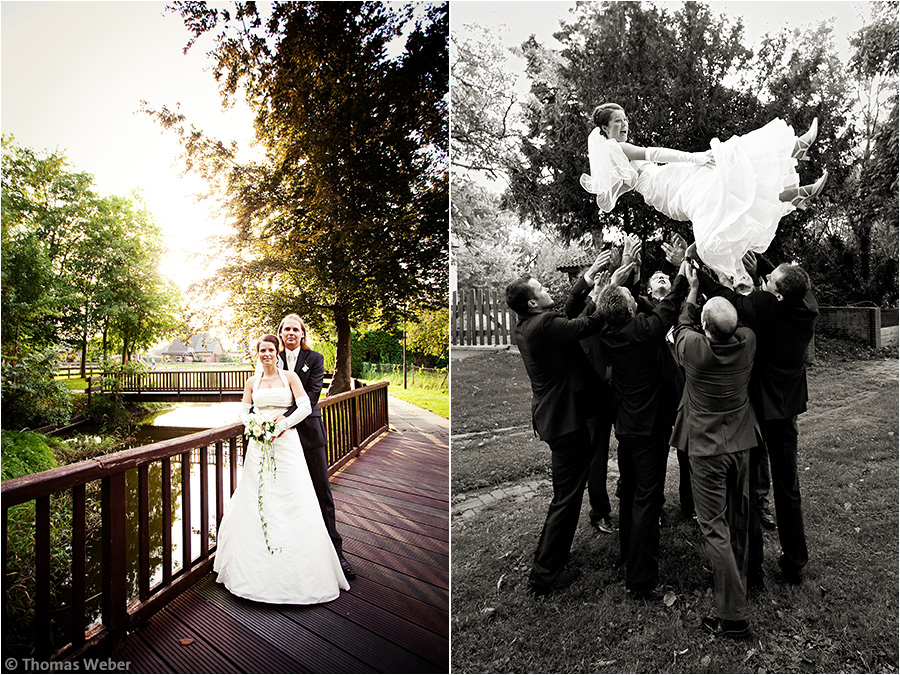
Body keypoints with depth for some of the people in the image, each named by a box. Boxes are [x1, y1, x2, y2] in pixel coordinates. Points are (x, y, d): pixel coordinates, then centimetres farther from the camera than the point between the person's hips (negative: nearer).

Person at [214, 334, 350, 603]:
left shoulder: (290, 377, 3)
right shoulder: (252, 382, 13)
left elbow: (305, 407, -4)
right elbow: (244, 412, 12)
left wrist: (283, 422, -14)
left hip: (286, 443, -3)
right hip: (259, 445, 3)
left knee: (293, 501, -3)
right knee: (255, 500, 3)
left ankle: (299, 569, 8)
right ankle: (256, 566, 18)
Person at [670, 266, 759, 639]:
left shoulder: (693, 346, -22)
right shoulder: (748, 341, -10)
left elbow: (681, 326, 3)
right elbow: (737, 322, 14)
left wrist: (692, 289, 14)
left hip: (707, 447, -5)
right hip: (741, 443, 6)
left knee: (714, 528, 1)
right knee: (739, 519, 21)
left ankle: (733, 615, 5)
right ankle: (735, 580, 42)